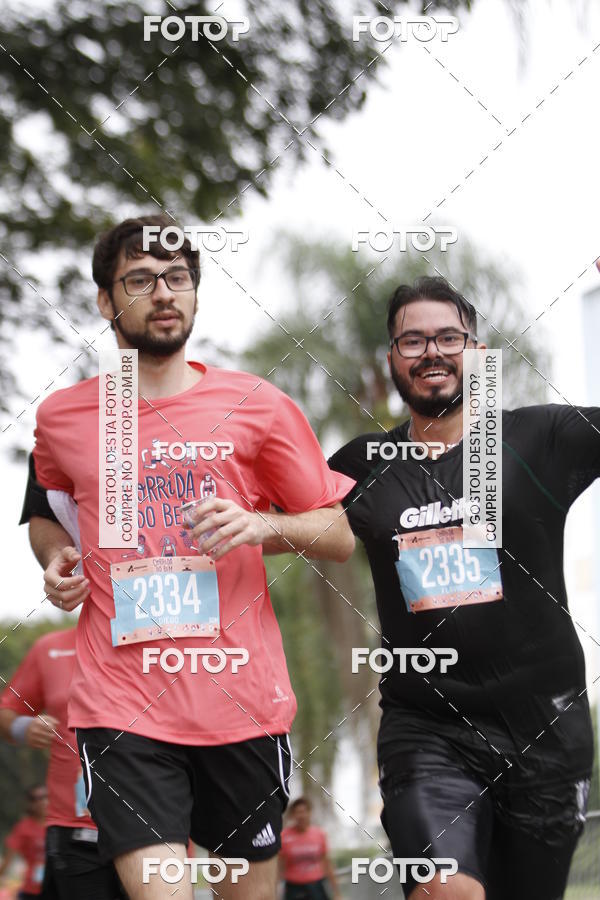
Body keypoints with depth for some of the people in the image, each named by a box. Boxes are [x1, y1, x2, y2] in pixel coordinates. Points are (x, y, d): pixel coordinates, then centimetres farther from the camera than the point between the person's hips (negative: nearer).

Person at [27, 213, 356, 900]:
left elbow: (340, 534, 8)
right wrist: (54, 556, 7)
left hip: (243, 698, 1)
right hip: (122, 705, -1)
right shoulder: (61, 417, 8)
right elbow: (42, 509, 29)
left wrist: (259, 525, -11)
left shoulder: (257, 405, 4)